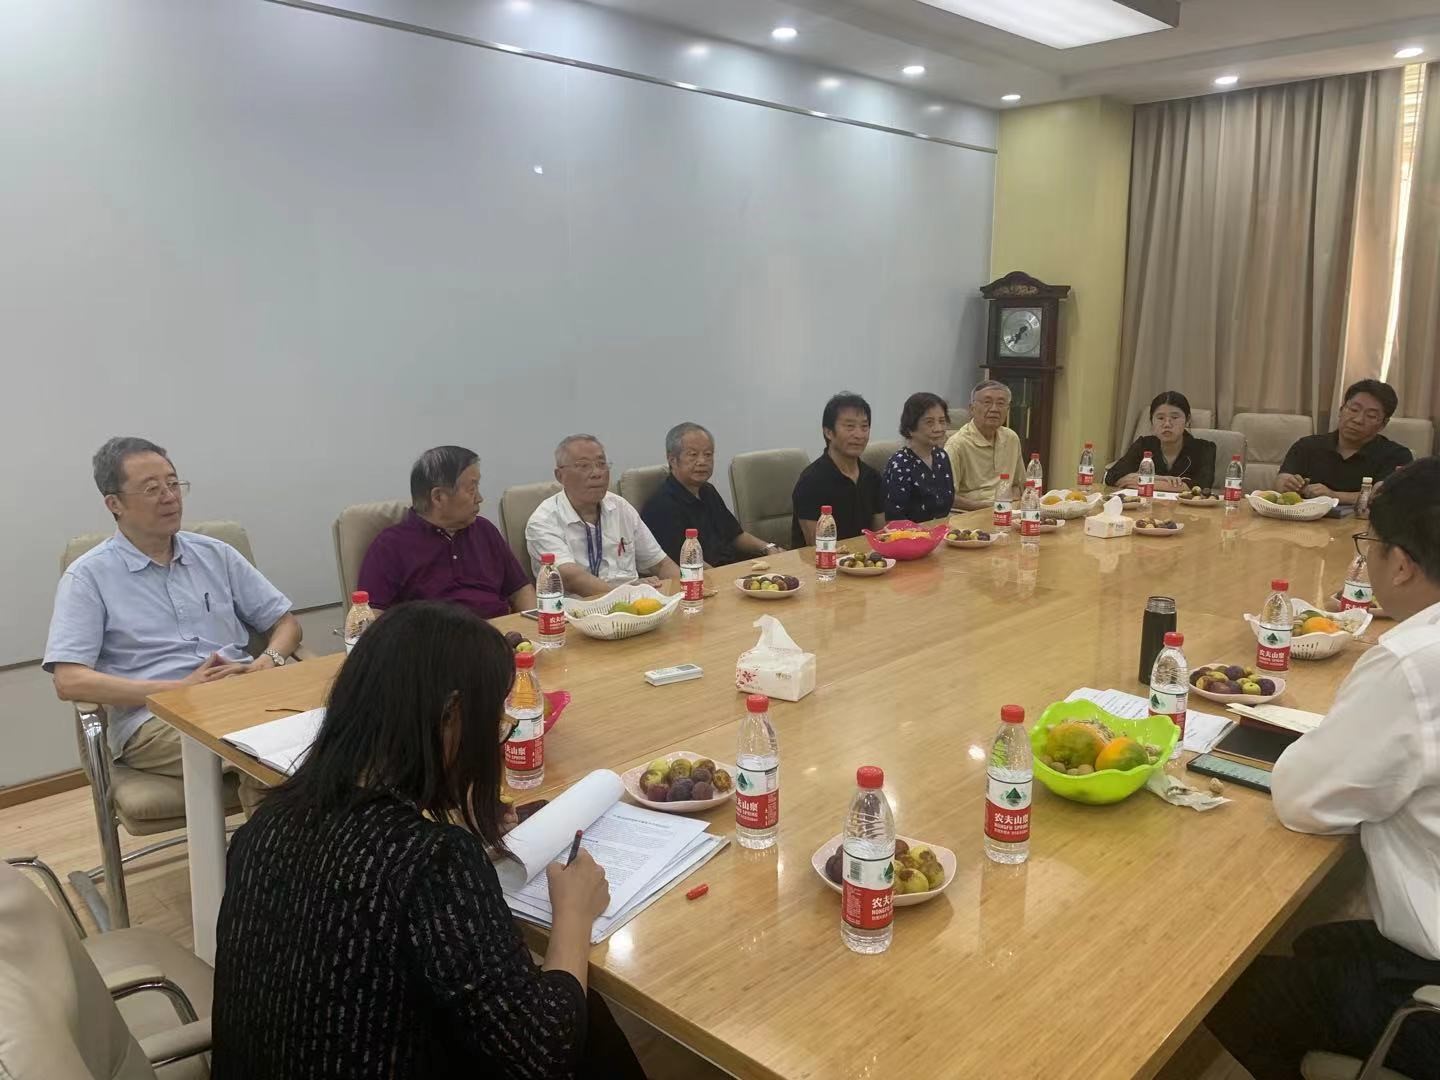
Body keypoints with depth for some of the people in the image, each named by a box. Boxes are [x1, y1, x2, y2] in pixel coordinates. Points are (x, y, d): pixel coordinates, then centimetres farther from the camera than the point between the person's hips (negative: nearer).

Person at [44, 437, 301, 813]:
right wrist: (179, 688, -13)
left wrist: (264, 665, -4)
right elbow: (70, 681, -5)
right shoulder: (89, 576, 5)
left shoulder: (216, 555, 17)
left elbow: (286, 622, 20)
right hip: (151, 716, -4)